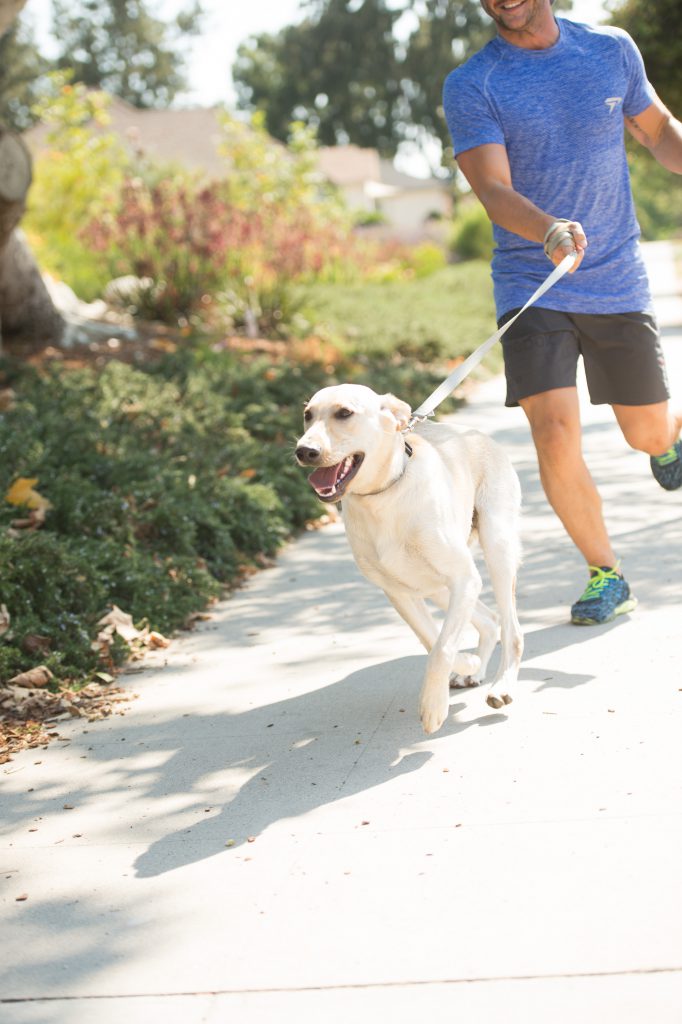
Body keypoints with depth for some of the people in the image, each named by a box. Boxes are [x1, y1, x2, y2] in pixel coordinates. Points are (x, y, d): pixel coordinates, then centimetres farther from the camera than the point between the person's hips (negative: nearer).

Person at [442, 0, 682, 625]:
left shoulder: (612, 50, 2)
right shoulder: (470, 87, -7)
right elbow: (494, 190, -18)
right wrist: (550, 231, -38)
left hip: (618, 281, 2)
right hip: (531, 286, -2)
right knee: (555, 433, -16)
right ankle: (606, 576, 4)